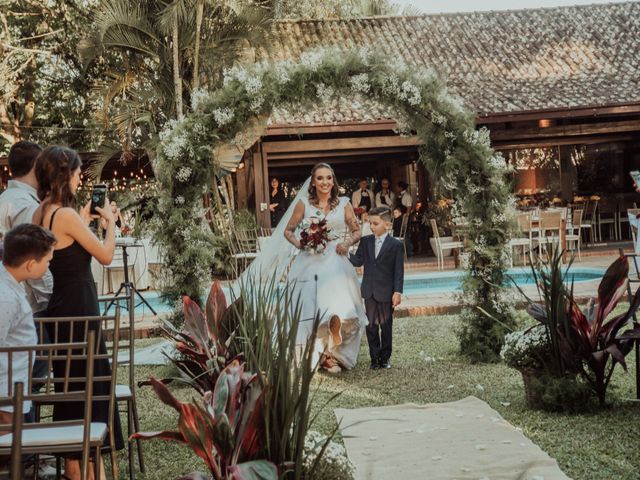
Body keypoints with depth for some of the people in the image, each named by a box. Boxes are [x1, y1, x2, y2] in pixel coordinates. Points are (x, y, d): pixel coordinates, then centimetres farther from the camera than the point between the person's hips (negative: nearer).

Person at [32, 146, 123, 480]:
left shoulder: (41, 213, 7)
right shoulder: (65, 214, -20)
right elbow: (106, 255, -12)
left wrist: (84, 221, 16)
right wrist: (110, 220, 2)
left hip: (62, 304, 9)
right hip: (78, 306, -9)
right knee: (88, 385, 1)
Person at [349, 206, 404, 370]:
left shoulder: (396, 245, -6)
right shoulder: (365, 241, 4)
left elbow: (399, 271, -7)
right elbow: (358, 261, -1)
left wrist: (397, 292, -11)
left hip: (386, 293, -3)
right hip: (369, 292, 3)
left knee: (386, 326, 8)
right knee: (371, 326, 6)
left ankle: (385, 357, 20)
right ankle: (375, 358, 15)